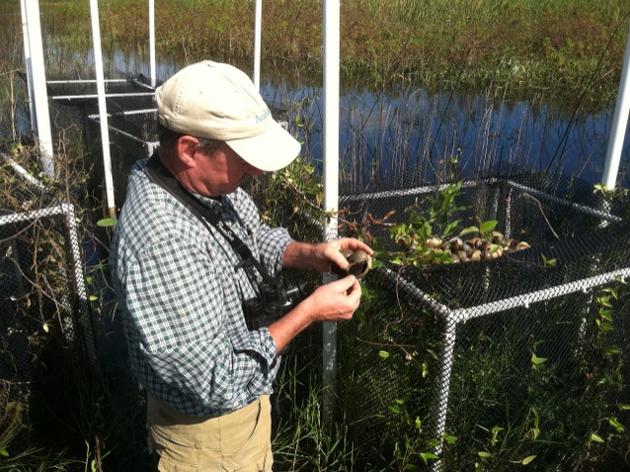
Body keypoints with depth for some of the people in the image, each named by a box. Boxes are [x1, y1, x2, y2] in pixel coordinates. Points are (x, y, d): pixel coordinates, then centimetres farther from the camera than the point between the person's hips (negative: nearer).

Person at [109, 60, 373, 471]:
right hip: (209, 426, -7)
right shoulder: (162, 241, -38)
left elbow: (256, 240, 9)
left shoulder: (210, 182, -11)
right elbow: (218, 383, -33)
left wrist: (310, 255, -9)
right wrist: (309, 311, -26)